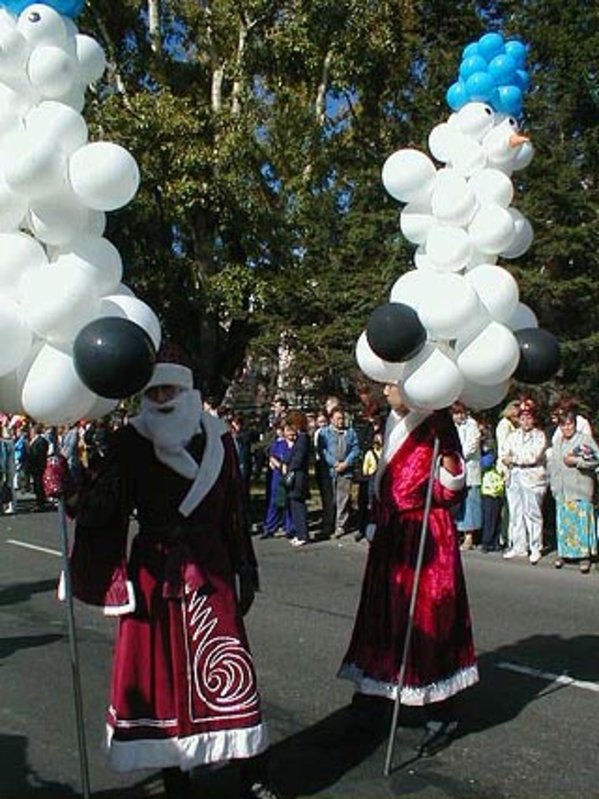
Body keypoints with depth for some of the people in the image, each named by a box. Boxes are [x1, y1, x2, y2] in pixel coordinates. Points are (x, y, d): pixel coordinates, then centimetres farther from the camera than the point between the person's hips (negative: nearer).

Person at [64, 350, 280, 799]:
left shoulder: (218, 440, 1)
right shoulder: (131, 442, -3)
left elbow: (235, 513, 6)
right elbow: (100, 504, -10)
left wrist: (245, 572, 8)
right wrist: (77, 501, -30)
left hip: (210, 571, 1)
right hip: (152, 572, 0)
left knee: (228, 669, 1)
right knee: (159, 672, 5)